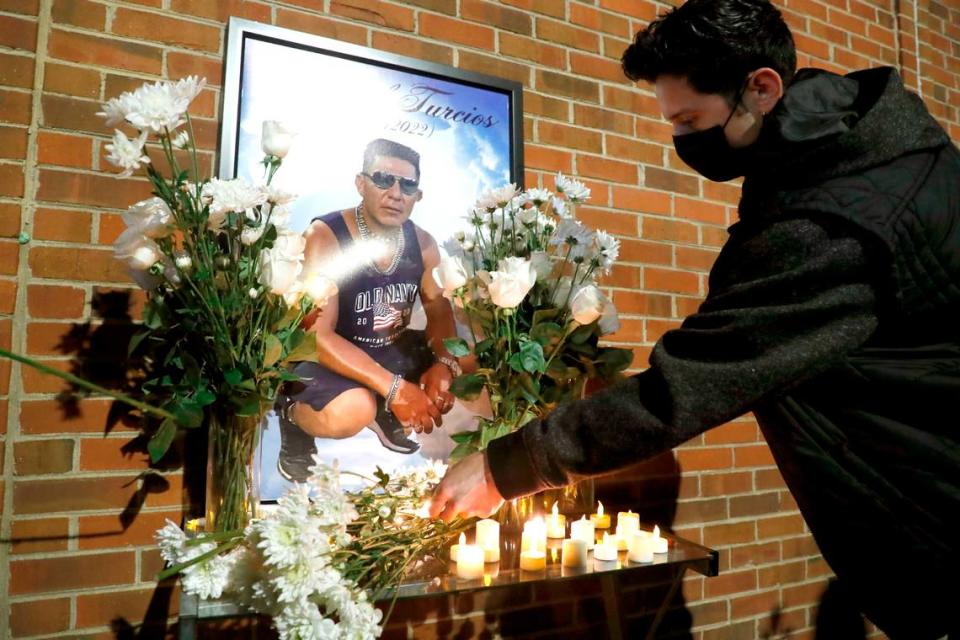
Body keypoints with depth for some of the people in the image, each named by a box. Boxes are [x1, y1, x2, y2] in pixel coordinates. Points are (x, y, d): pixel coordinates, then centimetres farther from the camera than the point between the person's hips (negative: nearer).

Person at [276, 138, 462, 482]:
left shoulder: (423, 243, -4)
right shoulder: (325, 237, -22)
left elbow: (439, 309, 4)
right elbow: (318, 335, -27)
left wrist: (444, 363, -20)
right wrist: (393, 387, -36)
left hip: (395, 350, 7)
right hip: (328, 359, -6)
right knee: (351, 412, -37)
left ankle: (385, 410, 15)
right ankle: (292, 411, 1)